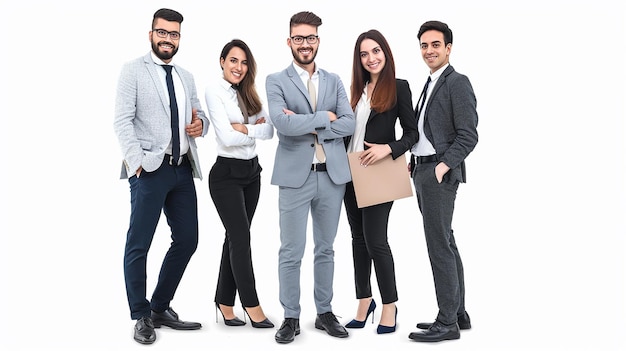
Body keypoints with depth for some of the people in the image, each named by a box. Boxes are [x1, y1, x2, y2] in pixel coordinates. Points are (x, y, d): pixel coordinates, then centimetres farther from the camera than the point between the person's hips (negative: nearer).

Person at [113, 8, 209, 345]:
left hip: (183, 169, 6)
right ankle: (142, 317, 12)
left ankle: (160, 308, 24)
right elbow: (123, 121, -7)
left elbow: (199, 113, 24)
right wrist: (137, 162, -17)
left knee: (187, 240, 9)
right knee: (138, 245, -2)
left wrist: (200, 123, -1)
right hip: (149, 169, -6)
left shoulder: (186, 77, 18)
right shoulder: (133, 70, 0)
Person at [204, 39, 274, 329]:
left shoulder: (248, 94, 12)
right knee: (241, 237, -6)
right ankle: (252, 306, 1)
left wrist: (244, 128, -15)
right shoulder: (214, 90, -8)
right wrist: (256, 129, -7)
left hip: (251, 171, 7)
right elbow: (226, 137, -18)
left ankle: (225, 302, 19)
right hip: (226, 174, -7)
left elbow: (269, 131, 0)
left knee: (235, 238, 10)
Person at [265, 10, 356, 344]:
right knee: (291, 252, 2)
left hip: (332, 175, 4)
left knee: (325, 249, 13)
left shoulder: (334, 81, 11)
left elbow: (349, 123, -1)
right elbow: (282, 123, -16)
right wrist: (325, 117, -9)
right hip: (296, 176, -3)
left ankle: (324, 312, 24)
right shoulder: (276, 81, 0)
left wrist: (309, 127, -12)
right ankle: (291, 317, 15)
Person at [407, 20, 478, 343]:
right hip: (423, 171, 9)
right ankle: (458, 313, 22)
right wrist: (414, 161, 10)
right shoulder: (431, 84, 18)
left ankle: (447, 323, 0)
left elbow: (468, 135, -15)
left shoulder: (457, 83, -9)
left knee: (439, 246, -7)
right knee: (446, 244, 13)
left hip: (440, 173, -9)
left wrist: (442, 167, -21)